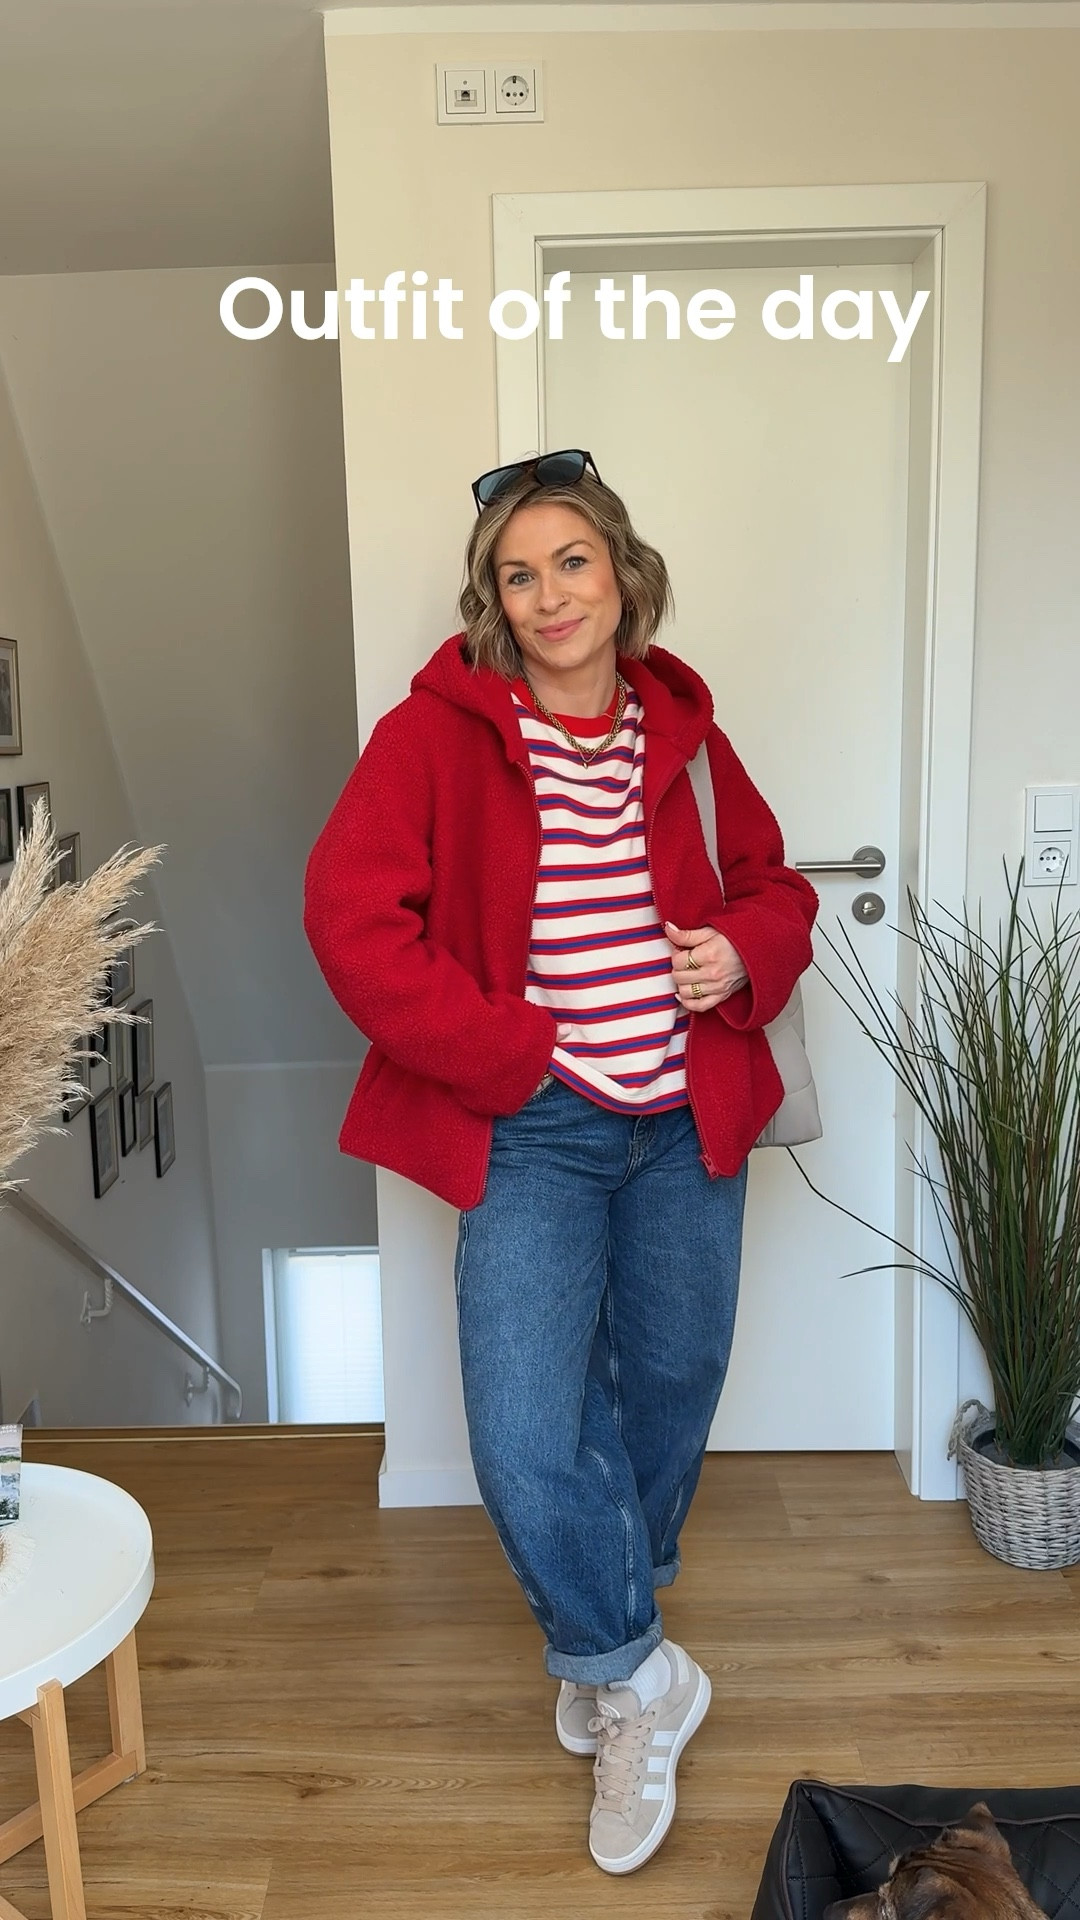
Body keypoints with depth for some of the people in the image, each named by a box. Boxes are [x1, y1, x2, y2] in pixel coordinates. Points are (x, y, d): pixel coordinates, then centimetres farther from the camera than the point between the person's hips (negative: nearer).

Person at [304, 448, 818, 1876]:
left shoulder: (679, 727, 5)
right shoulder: (438, 731, -8)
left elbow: (772, 881, 17)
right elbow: (350, 914, -16)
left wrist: (745, 950, -7)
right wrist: (509, 1051, -16)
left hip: (688, 1124, 4)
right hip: (533, 1132, -4)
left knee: (669, 1405, 17)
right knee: (525, 1447, -11)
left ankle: (603, 1655, 46)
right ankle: (640, 1676, 22)